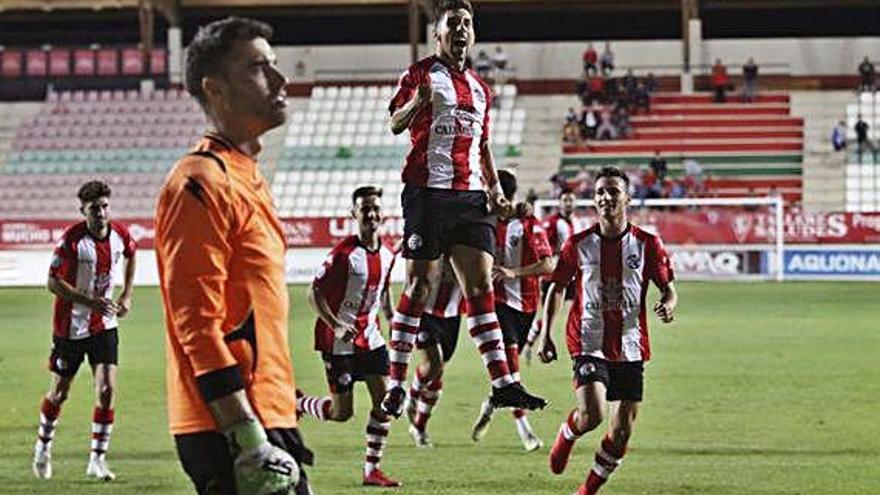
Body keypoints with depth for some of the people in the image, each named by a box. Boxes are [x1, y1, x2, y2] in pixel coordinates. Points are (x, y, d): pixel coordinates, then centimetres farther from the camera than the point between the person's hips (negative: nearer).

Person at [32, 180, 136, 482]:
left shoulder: (120, 234, -5)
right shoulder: (72, 240, -19)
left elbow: (130, 255, 19)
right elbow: (53, 282, -17)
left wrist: (127, 294, 10)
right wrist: (91, 301, -25)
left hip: (105, 324, 3)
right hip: (70, 326, -3)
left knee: (107, 389, -9)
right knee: (60, 392, 9)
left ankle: (97, 460, -1)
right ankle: (43, 446, 35)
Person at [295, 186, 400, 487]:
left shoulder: (386, 255, 3)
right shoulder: (344, 253, -17)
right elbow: (314, 293, -17)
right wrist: (336, 326, -28)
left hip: (370, 337, 6)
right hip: (339, 341, -6)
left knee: (385, 401, -5)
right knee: (342, 413, -1)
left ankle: (372, 470, 3)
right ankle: (296, 403, 29)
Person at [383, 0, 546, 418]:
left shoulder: (479, 88, 21)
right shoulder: (422, 74, 0)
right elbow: (395, 123, -13)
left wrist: (494, 188, 16)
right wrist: (417, 101, -34)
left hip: (470, 195, 6)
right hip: (428, 191, -6)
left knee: (481, 285, 1)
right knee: (420, 283, -6)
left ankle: (502, 383, -2)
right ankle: (396, 383, 0)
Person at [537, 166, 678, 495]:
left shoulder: (647, 244, -1)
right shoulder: (579, 244, 0)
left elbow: (668, 287, 6)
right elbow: (556, 288, 10)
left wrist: (668, 305, -18)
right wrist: (546, 335, 4)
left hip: (630, 348, 2)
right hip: (589, 344, -2)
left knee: (622, 431, 3)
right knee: (592, 415, -23)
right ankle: (567, 433, 13)